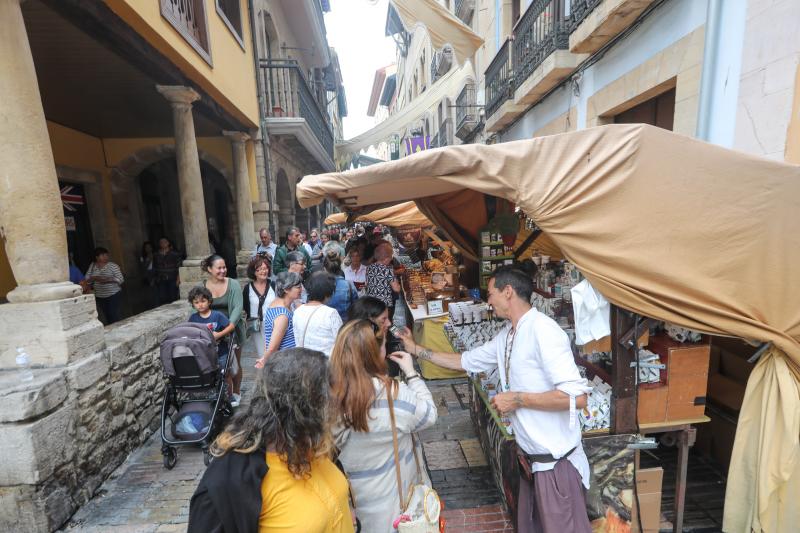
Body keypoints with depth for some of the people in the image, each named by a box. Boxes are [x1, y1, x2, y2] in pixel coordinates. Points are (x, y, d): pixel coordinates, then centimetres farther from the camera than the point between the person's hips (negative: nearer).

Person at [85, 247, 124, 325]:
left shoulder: (113, 266, -7)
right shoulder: (92, 266, 6)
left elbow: (121, 279, -10)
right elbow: (87, 280, 6)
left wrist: (108, 280, -22)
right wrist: (94, 278, -15)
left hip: (113, 295, -4)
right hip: (99, 297, 4)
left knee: (114, 315, -8)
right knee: (106, 315, 10)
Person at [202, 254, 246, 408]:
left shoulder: (233, 284, -9)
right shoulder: (202, 286, -2)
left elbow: (238, 307, -18)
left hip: (233, 330, -1)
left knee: (234, 363, 12)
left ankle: (236, 392, 30)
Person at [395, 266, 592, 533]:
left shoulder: (542, 330, -23)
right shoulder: (506, 336, 4)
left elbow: (576, 397, -28)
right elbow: (466, 361, 12)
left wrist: (517, 399, -21)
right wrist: (416, 349, 11)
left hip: (556, 461, -8)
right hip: (531, 457, 8)